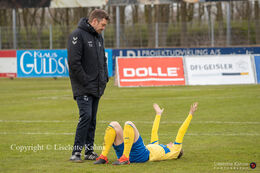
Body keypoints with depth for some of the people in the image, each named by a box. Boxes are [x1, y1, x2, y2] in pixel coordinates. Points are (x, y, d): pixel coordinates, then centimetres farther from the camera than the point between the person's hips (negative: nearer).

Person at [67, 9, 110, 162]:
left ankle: (89, 151, 14)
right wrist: (86, 82, -17)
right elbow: (74, 62, -17)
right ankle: (76, 151, -10)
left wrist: (105, 78, 12)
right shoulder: (78, 35, -12)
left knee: (92, 119, 9)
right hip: (83, 88, -8)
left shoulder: (99, 37, 15)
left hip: (97, 87, 8)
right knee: (86, 117, -15)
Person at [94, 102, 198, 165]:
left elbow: (181, 133, 22)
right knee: (114, 125, -9)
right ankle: (103, 157, -23)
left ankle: (125, 158, -34)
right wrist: (158, 114, 63)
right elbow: (154, 132, 52)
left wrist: (190, 115, 25)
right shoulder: (157, 146, 42)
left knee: (129, 124, -25)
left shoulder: (173, 151, 24)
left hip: (141, 154, -8)